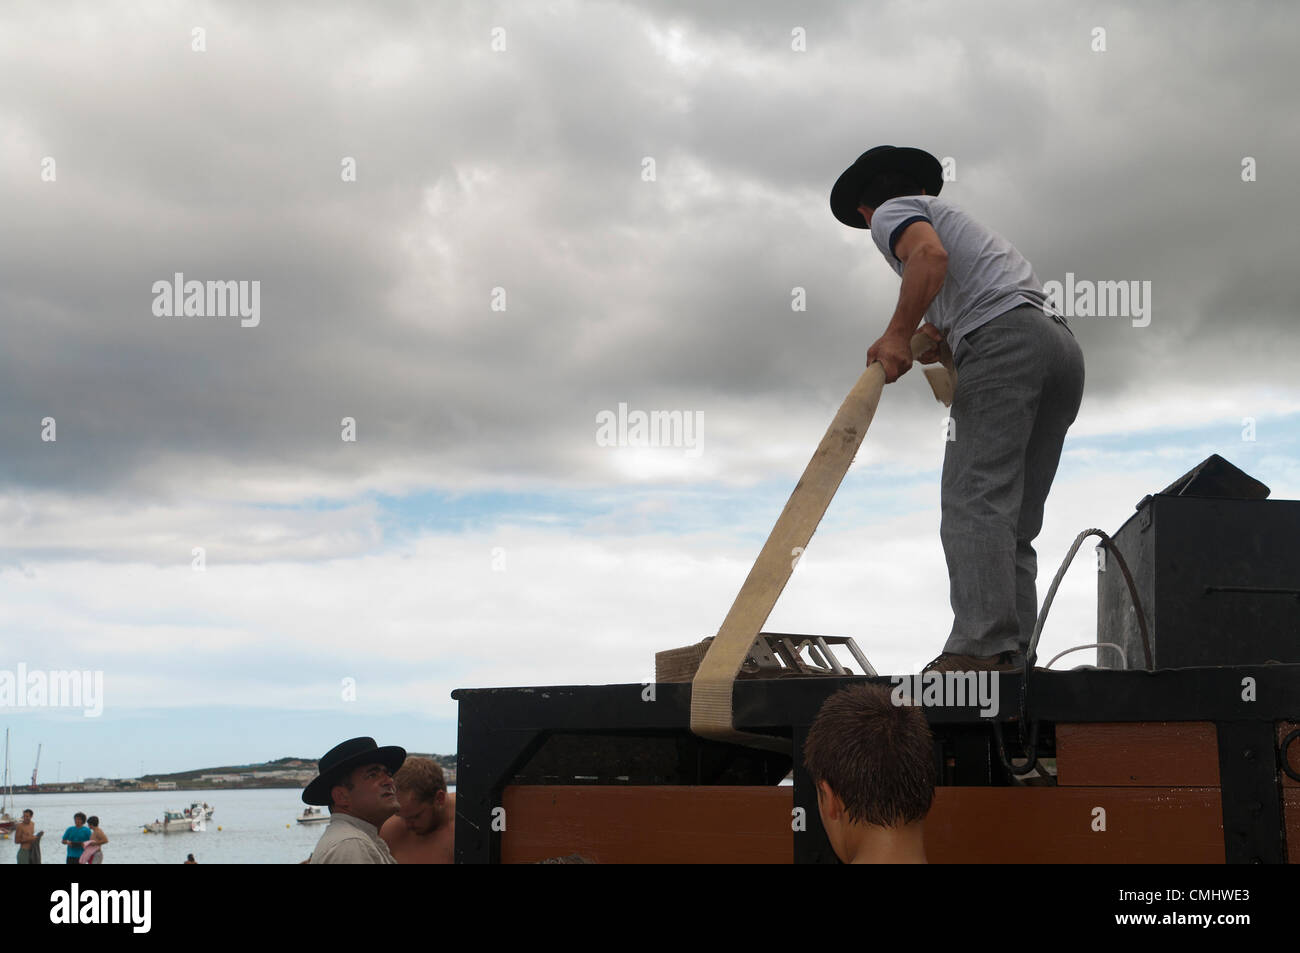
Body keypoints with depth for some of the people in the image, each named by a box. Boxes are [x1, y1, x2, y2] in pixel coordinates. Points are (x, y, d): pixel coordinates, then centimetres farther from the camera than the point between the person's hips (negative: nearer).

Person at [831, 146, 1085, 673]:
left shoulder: (892, 213, 13)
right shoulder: (953, 215, 39)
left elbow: (930, 255, -10)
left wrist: (897, 335, -11)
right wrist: (932, 335, 22)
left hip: (1005, 341, -8)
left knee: (975, 499, -16)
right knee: (1014, 519, 3)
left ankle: (981, 646, -27)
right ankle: (1011, 658, -5)